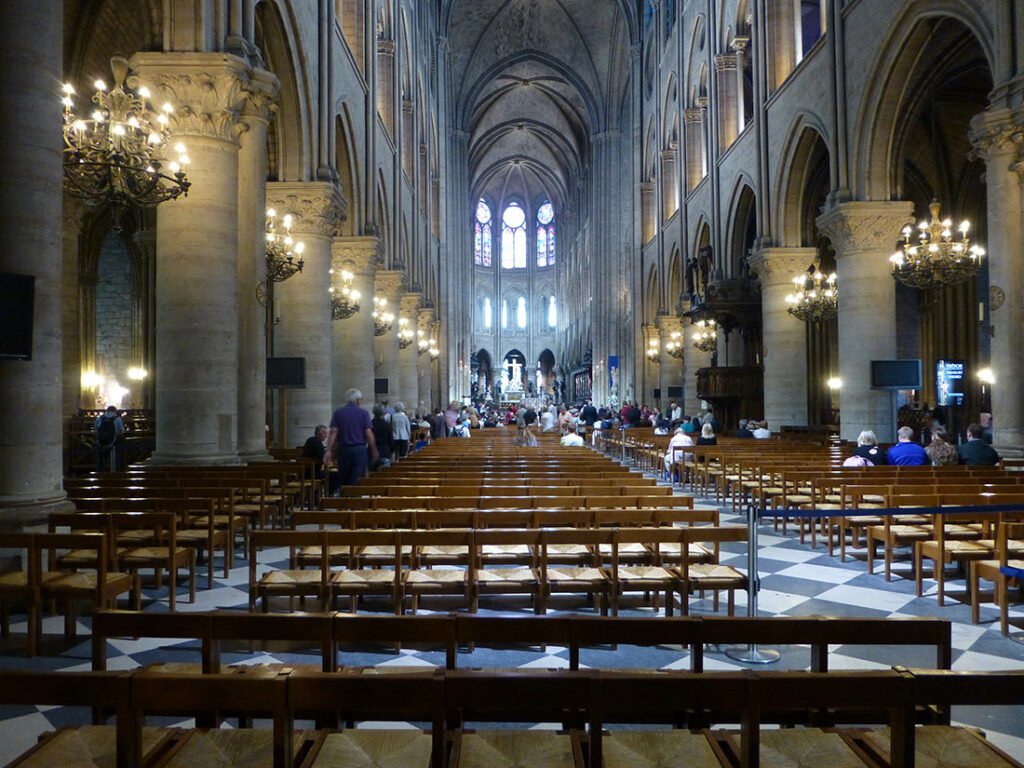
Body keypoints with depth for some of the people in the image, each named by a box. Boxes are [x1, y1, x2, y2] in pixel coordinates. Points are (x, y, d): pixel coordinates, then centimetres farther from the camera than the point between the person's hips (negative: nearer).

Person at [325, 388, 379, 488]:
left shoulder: (338, 413, 3)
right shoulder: (363, 413, -2)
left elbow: (333, 432, -6)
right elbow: (369, 434, -6)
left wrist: (329, 450, -7)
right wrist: (374, 451, 2)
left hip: (343, 449, 2)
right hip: (360, 449, -2)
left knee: (343, 481, 13)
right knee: (356, 482, -1)